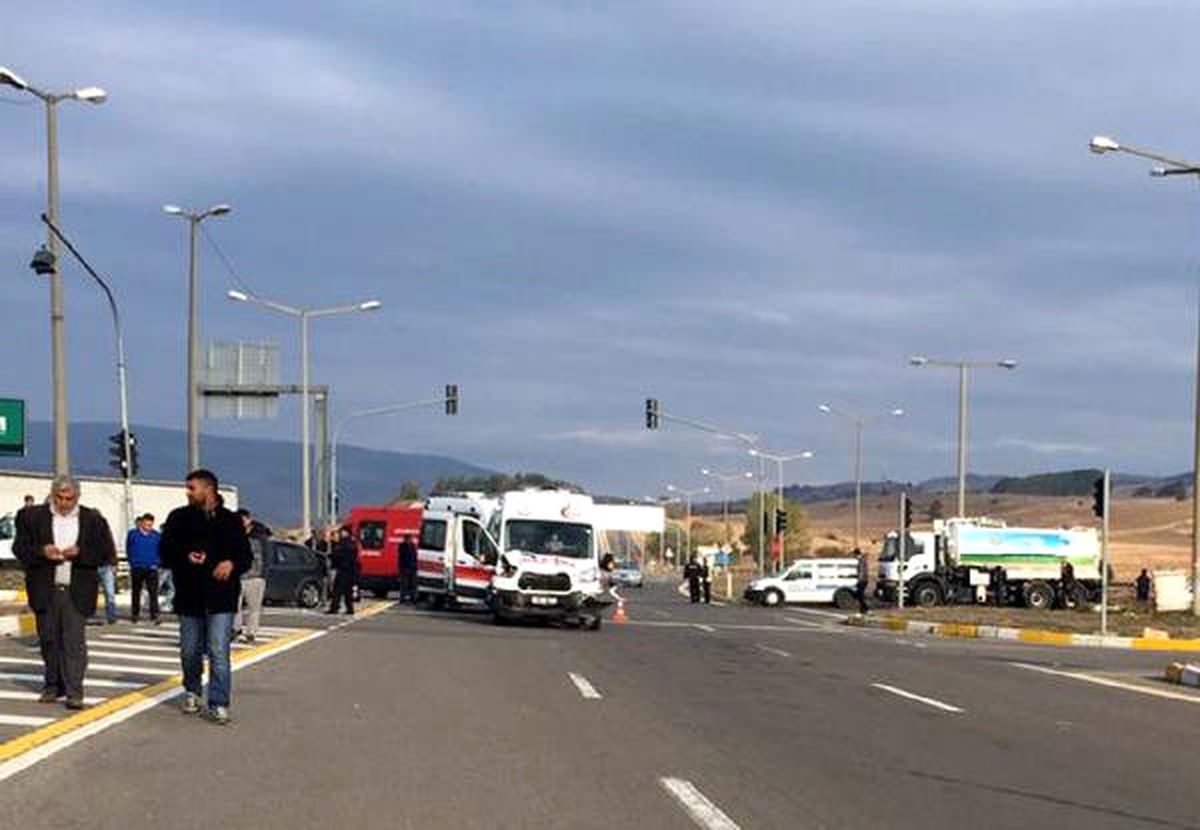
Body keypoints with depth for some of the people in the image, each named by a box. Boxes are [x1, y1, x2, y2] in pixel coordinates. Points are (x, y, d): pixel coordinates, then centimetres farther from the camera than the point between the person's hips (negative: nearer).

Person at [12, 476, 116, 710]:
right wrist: (41, 552, -13)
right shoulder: (32, 516, 6)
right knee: (49, 640, 8)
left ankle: (74, 691, -8)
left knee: (75, 641, -7)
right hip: (45, 591, 2)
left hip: (77, 591, -2)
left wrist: (80, 553, -13)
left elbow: (107, 552, 3)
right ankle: (52, 686, 21)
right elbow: (19, 547, 5)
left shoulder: (93, 520, 4)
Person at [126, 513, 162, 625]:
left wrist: (155, 563, -2)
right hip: (137, 568, 0)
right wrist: (133, 562, 1)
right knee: (136, 592, 13)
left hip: (151, 569, 0)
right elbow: (128, 550, 7)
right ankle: (135, 614, 25)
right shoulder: (133, 534, -3)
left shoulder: (156, 536, 0)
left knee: (153, 592, -9)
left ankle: (155, 616, -10)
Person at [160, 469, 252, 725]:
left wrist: (231, 564, -16)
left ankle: (218, 704, -7)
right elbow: (165, 551, 5)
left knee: (219, 653, -9)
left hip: (221, 598, -2)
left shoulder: (231, 520, 4)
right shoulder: (179, 518, 6)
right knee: (190, 651, 13)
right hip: (189, 597, 2)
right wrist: (185, 557, -14)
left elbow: (246, 555, 6)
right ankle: (192, 692, 36)